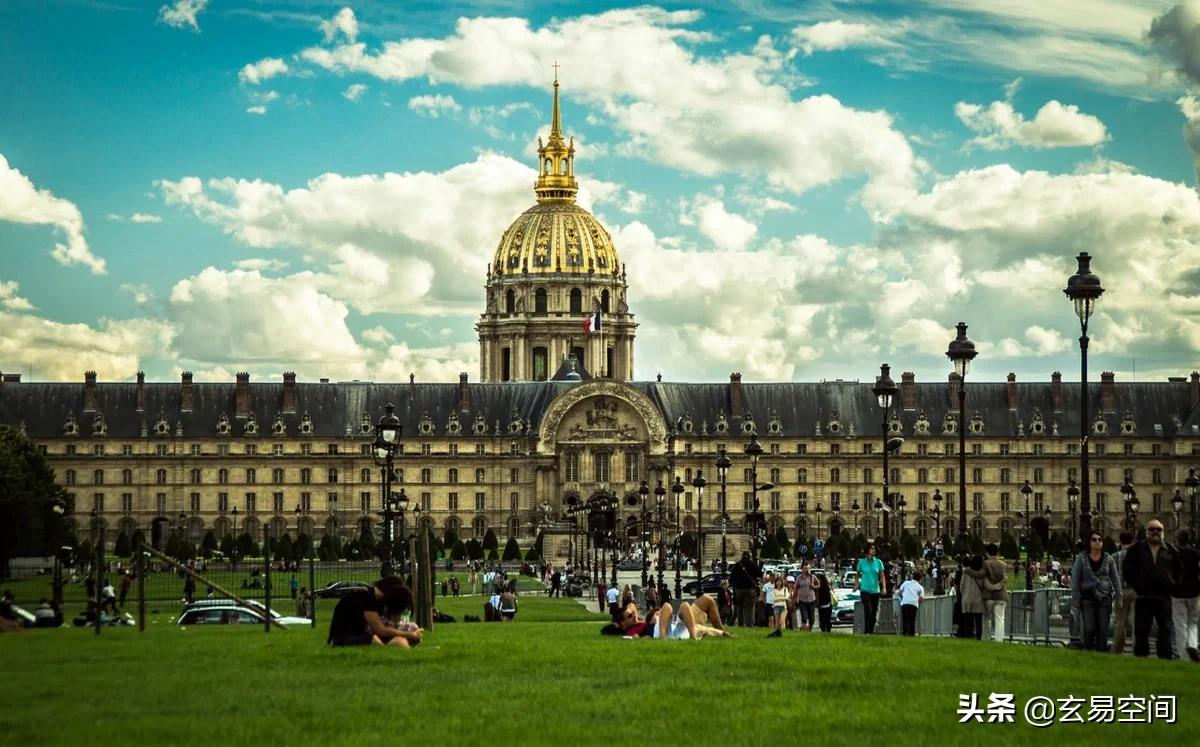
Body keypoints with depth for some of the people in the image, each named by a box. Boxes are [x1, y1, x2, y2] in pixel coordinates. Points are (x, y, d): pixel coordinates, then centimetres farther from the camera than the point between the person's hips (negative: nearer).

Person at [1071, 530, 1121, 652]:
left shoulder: (1108, 559, 8)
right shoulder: (1082, 558, 3)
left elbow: (1115, 578, 11)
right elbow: (1075, 578, 4)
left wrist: (1118, 597, 5)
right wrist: (1075, 598, -1)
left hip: (1104, 597, 1)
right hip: (1087, 597, -1)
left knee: (1103, 629, -2)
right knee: (1089, 628, -8)